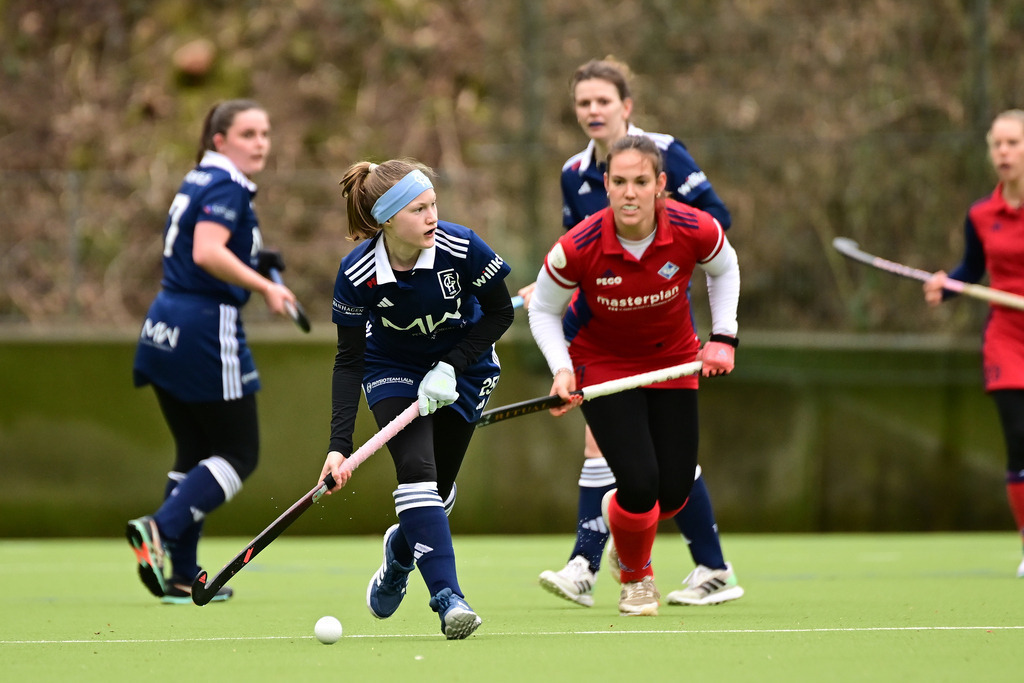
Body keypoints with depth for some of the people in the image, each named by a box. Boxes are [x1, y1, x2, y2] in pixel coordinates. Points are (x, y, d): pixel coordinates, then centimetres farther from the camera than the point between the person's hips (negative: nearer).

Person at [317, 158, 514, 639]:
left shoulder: (461, 248, -27)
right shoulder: (357, 273, -26)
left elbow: (500, 313, -12)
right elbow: (349, 361, -18)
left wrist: (451, 368, -22)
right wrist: (340, 446, -25)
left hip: (463, 366, 1)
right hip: (393, 369, -1)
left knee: (437, 488, 3)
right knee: (417, 469, -23)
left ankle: (400, 551, 39)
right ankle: (448, 597, -29)